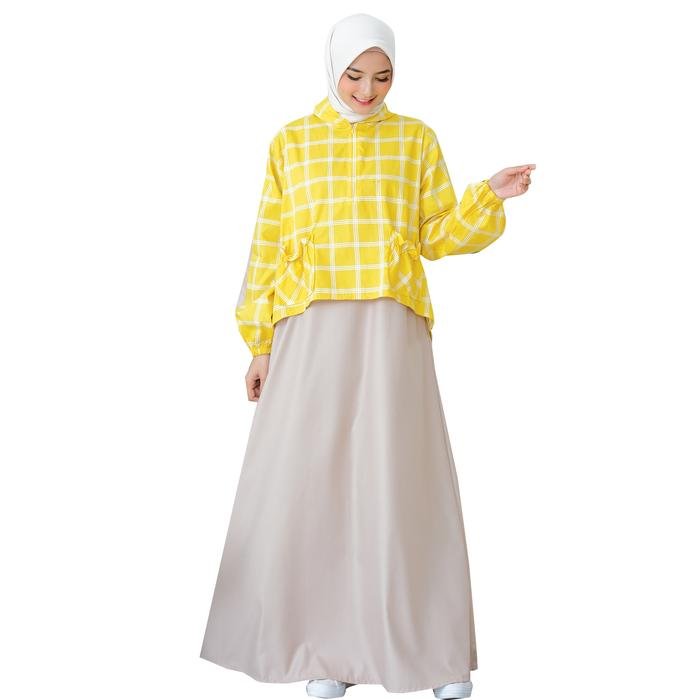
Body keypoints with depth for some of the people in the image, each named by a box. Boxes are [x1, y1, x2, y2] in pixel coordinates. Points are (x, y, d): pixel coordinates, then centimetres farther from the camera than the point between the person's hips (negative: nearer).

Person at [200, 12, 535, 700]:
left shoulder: (416, 139, 11)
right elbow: (268, 250, 8)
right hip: (313, 332, 1)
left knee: (404, 479, -4)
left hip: (392, 330, 0)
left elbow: (441, 236, 8)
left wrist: (491, 197, -10)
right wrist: (260, 346, 4)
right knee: (311, 482, -2)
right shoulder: (291, 143, 10)